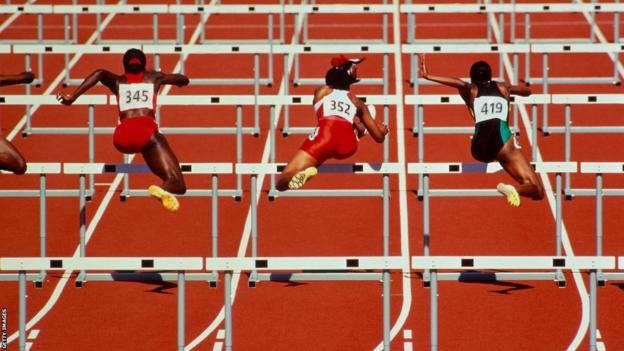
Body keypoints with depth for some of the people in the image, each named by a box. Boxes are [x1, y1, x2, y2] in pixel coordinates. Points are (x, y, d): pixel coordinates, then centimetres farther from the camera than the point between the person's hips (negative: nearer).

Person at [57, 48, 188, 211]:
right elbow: (183, 80, 36)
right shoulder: (153, 77, 26)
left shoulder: (118, 81, 23)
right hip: (147, 132, -2)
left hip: (122, 137, 2)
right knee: (177, 184, -9)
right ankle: (163, 190, -43)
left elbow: (100, 73, 2)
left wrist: (72, 97, 0)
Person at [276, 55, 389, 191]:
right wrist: (380, 127, 52)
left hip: (324, 136, -3)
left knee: (282, 183, -5)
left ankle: (302, 174, -32)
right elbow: (379, 137, 28)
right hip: (348, 144, 3)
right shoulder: (356, 101, 27)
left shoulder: (321, 91, 27)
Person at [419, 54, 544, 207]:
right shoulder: (502, 87, 25)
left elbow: (461, 84, -7)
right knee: (537, 191, -7)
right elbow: (527, 91, 45)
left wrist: (429, 77, -8)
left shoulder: (470, 90, 19)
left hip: (480, 149, 2)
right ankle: (513, 189, -36)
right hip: (502, 140, -2)